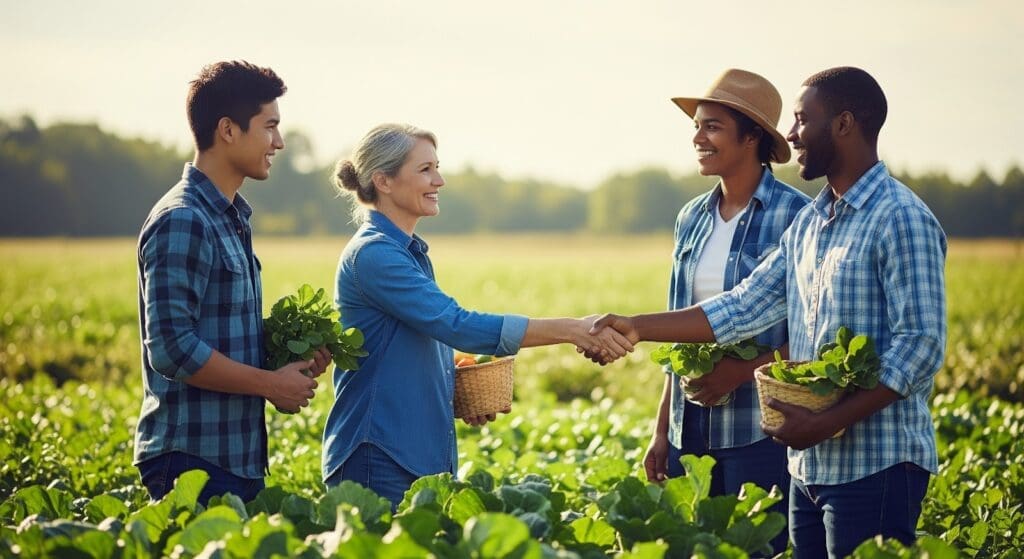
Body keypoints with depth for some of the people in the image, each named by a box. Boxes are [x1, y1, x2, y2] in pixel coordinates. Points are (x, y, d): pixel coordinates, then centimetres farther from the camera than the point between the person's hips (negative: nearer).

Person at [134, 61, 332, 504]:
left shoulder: (231, 218, 15)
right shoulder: (182, 221, -15)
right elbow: (172, 349, -21)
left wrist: (291, 359, 6)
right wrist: (271, 384, -13)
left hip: (236, 458, 9)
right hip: (193, 457, -9)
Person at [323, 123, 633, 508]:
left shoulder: (411, 253, 15)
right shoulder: (372, 254, -15)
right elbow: (457, 325, -25)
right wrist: (571, 330, -27)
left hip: (423, 458, 9)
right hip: (379, 464, -9)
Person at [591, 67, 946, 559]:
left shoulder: (901, 220, -12)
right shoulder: (808, 222, 14)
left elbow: (922, 347, -17)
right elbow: (743, 308, 13)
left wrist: (827, 423, -20)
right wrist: (636, 328, 7)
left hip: (877, 465, -8)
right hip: (810, 463, 8)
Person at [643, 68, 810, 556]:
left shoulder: (794, 216, -9)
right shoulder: (693, 218, 10)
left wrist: (743, 370, -21)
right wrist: (662, 430, 13)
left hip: (761, 430, -6)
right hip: (693, 431, 6)